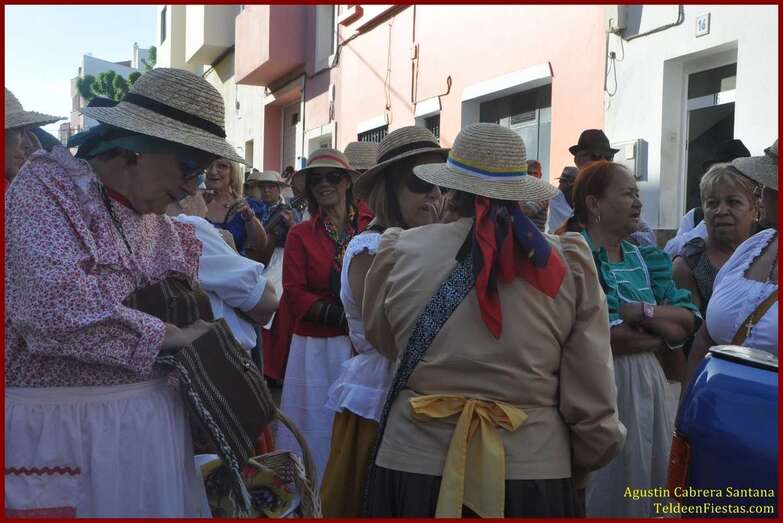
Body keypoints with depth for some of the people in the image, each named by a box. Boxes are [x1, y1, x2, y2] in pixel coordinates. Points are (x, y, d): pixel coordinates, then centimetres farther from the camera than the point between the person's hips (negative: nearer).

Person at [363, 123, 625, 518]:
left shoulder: (402, 252, -6)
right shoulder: (568, 266, -8)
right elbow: (593, 407, -8)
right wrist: (575, 472, 11)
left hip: (414, 467, 0)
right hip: (533, 475, 0)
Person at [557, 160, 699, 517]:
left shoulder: (643, 258, 13)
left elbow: (688, 320, 6)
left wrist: (644, 311, -13)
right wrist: (661, 336, -5)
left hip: (645, 384, 7)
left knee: (644, 480, 14)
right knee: (601, 491, 2)